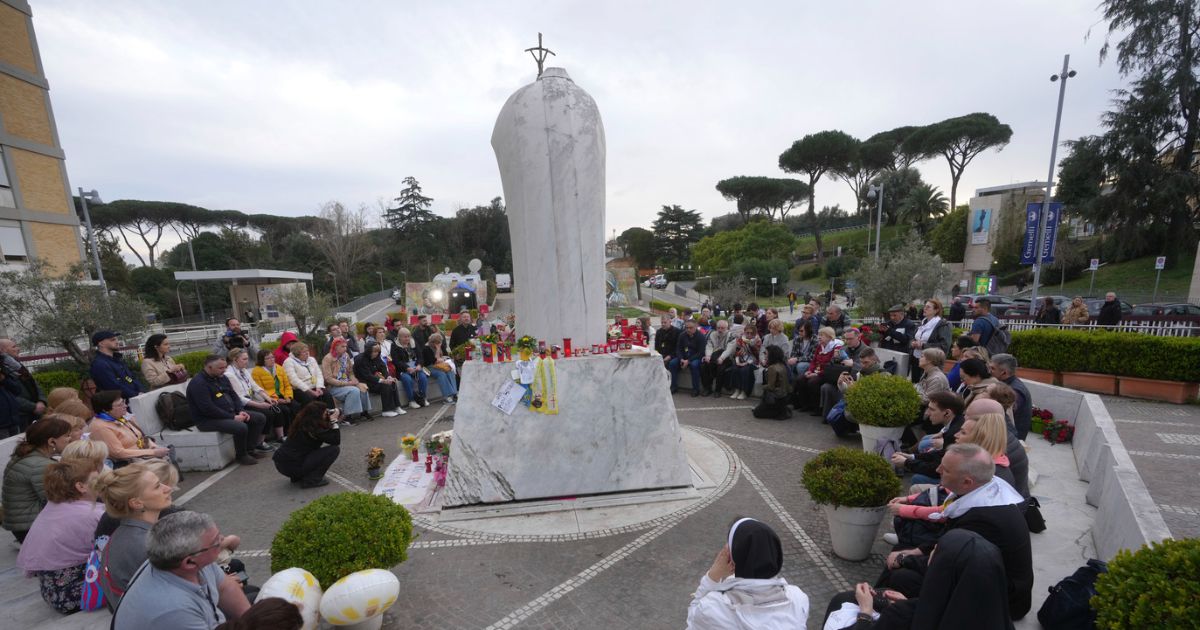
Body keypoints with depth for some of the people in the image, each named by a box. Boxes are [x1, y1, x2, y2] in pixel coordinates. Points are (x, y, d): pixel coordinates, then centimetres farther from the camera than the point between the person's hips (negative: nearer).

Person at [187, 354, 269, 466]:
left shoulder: (221, 377, 9)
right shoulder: (198, 383, -20)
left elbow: (233, 395, 14)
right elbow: (208, 409, -25)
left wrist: (241, 411, -3)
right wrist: (232, 417, -22)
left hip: (230, 412, 9)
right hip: (208, 419, -9)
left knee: (260, 418, 0)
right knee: (241, 427, -32)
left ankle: (250, 448, 7)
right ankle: (241, 455, -8)